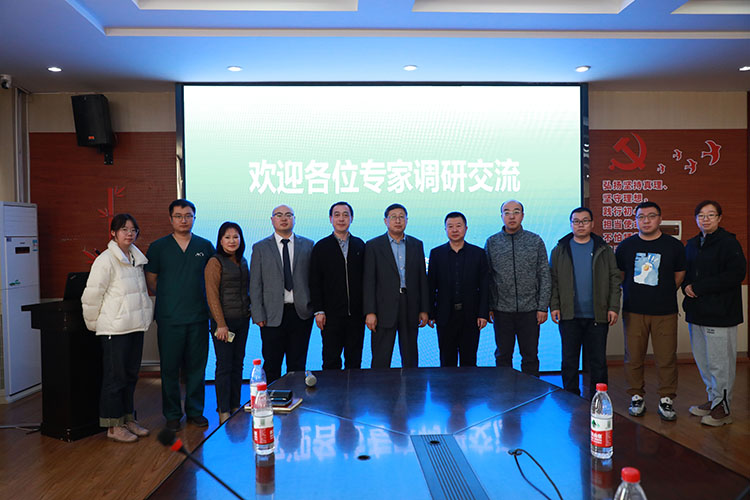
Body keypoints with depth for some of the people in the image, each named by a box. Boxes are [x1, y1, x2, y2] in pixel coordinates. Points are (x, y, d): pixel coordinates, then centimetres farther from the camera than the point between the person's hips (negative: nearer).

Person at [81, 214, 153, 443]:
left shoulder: (137, 258, 11)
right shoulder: (106, 260, -12)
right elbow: (92, 295, -11)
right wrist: (94, 324, -4)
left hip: (136, 326, 7)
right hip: (114, 328, -7)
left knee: (131, 375, 15)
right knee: (115, 377, 2)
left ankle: (128, 419, 28)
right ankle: (113, 426, 14)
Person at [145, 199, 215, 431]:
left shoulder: (205, 246, 7)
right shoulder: (158, 247, 3)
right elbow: (151, 280, 8)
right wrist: (169, 297, 4)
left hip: (198, 317, 1)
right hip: (169, 318, -1)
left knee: (196, 366, 8)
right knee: (170, 368, 5)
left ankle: (195, 411, 22)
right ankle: (172, 414, 19)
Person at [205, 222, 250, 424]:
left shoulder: (242, 261, 12)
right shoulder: (215, 262, -8)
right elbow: (212, 296, -12)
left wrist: (250, 312, 9)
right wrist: (221, 324, -15)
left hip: (242, 320, 6)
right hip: (224, 320, -6)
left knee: (238, 365, 12)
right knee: (224, 367, 0)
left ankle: (235, 407, 21)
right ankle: (223, 412, 9)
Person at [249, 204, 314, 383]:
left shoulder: (308, 245, 8)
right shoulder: (260, 248, 5)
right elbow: (255, 284, 2)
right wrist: (258, 315, -5)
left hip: (301, 313, 1)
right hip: (273, 315, -1)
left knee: (297, 365, 9)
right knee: (271, 366, 6)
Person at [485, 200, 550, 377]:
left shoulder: (535, 241, 3)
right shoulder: (492, 242, 4)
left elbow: (544, 275, 3)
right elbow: (487, 278, 5)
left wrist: (543, 307, -3)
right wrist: (488, 307, 0)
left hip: (530, 309, 0)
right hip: (502, 310, 1)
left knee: (530, 356, 7)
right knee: (503, 356, 9)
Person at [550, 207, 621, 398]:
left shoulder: (604, 250, 7)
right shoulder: (560, 250, 6)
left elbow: (615, 279, 6)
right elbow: (553, 280, 5)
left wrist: (614, 307, -2)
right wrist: (554, 306, -4)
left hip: (597, 316, 0)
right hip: (569, 316, 0)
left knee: (598, 361, 7)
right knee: (569, 361, 6)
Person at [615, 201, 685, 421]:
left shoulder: (674, 245, 3)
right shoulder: (626, 246, 5)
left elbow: (679, 275, 12)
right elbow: (619, 276, 15)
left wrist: (663, 294, 8)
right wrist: (636, 293, 10)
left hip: (665, 312, -1)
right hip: (633, 311, 1)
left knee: (666, 358, 1)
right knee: (633, 357, 4)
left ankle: (666, 400, 16)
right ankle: (636, 397, 18)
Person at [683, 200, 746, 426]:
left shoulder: (728, 243, -8)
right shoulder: (692, 244, 14)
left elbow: (736, 274, -16)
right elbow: (685, 272, 23)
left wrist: (698, 287, -16)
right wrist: (686, 286, 0)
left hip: (720, 314, -7)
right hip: (697, 312, 7)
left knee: (720, 362, -1)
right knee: (702, 360, 15)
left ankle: (722, 408, 11)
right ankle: (713, 400, 29)